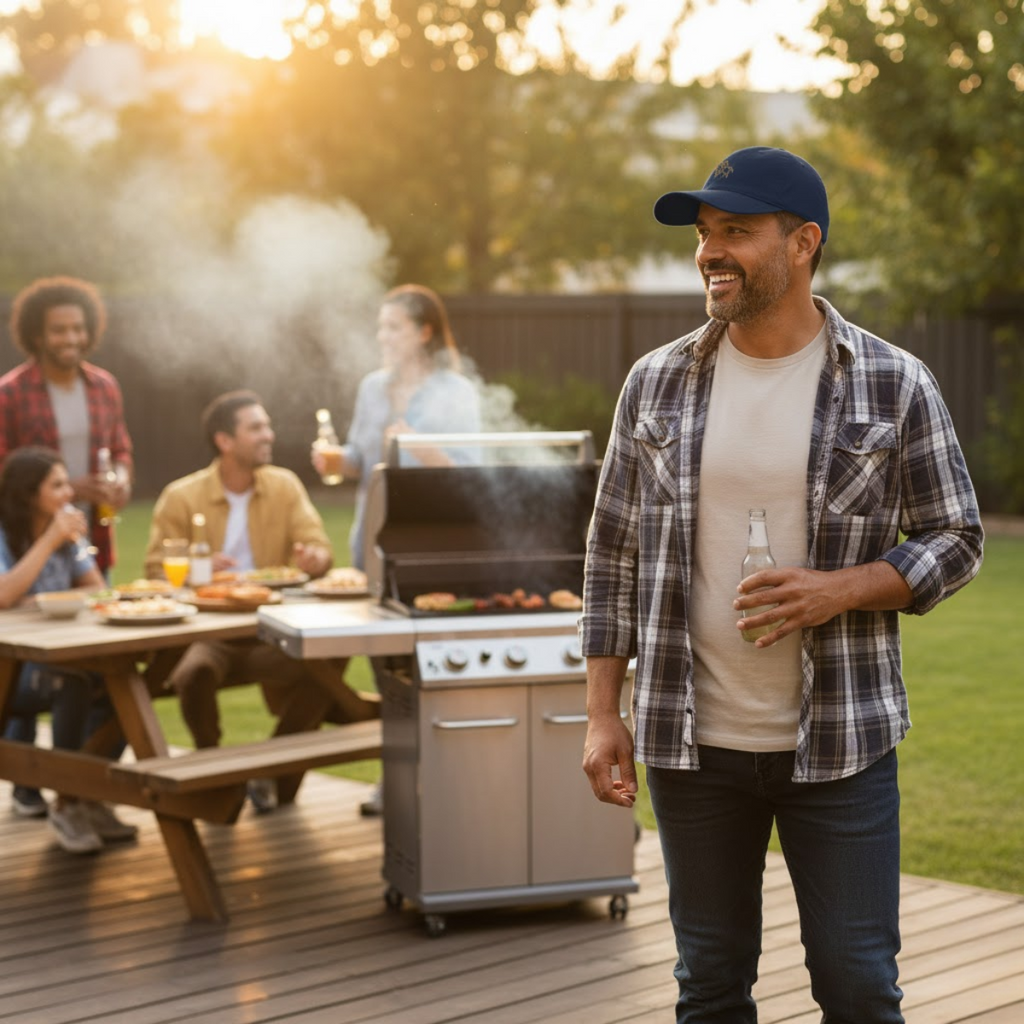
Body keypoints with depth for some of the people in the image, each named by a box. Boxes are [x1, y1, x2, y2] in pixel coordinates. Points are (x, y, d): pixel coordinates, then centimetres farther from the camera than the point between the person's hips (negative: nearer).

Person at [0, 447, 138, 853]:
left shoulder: (67, 527, 9)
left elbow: (97, 589, 8)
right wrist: (50, 540, -25)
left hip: (58, 659, 6)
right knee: (76, 684, -33)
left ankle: (90, 797, -8)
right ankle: (65, 805, -16)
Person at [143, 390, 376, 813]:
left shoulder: (285, 485, 8)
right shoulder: (181, 497, -1)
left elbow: (320, 549, 3)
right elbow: (155, 570, -1)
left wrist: (313, 558, -22)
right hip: (204, 634, -2)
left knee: (326, 666, -26)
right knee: (194, 672, -36)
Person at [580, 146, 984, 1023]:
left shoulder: (894, 386, -4)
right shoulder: (658, 383, 3)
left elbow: (957, 542, 1)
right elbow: (614, 554, 7)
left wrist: (845, 589, -17)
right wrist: (603, 715, 2)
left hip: (841, 745, -2)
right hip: (693, 745, 2)